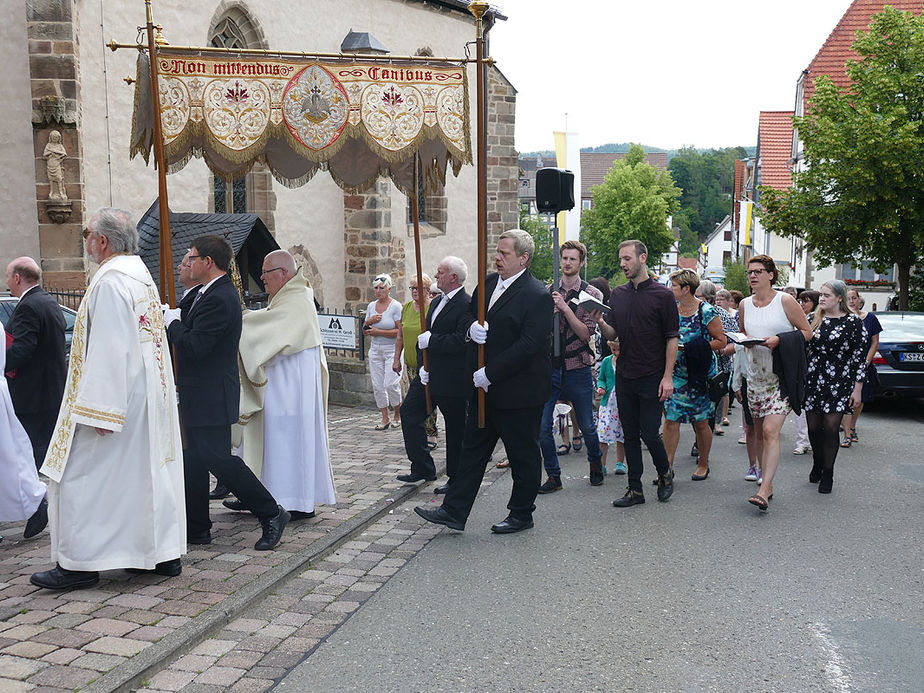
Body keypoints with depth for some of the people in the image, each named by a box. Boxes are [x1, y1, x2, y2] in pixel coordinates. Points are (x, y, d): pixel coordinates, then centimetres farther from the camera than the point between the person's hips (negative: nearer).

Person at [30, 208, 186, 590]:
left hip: (118, 395, -10)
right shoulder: (142, 275, 13)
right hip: (149, 397, 10)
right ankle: (164, 552, 18)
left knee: (81, 477, 0)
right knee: (148, 471, 12)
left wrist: (98, 410, -22)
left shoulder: (110, 281, -16)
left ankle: (80, 562, 6)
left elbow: (110, 349, -22)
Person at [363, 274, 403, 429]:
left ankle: (398, 413, 13)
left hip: (392, 350, -6)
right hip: (375, 350, 6)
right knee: (377, 385, 4)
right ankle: (385, 418, 15)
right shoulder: (371, 306, 9)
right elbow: (365, 332, 16)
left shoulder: (396, 306, -9)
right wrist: (368, 322, -6)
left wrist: (379, 332, -16)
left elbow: (400, 331, -15)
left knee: (391, 384, -11)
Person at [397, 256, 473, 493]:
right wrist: (424, 366, 4)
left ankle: (456, 479, 18)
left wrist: (428, 341, -19)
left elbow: (461, 341, -27)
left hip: (452, 379, -9)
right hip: (430, 374, 9)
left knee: (456, 429, 3)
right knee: (409, 411, 8)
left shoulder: (467, 305, -16)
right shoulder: (436, 302, 14)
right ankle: (423, 468, 19)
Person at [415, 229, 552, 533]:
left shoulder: (537, 296, -16)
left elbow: (529, 345, -22)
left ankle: (521, 515, 23)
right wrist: (471, 328, -7)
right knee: (473, 448, 11)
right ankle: (454, 511, 18)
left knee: (523, 455, 8)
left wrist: (490, 373, -21)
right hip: (485, 386, 8)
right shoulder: (488, 283, 8)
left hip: (519, 391, -8)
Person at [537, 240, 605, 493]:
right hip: (549, 367, 2)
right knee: (542, 426, -2)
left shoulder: (592, 294, -3)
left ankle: (596, 464, 37)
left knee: (587, 426, 9)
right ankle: (553, 476, 13)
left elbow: (586, 333, -12)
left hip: (578, 369, -2)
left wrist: (565, 308, -20)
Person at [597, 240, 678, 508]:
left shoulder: (663, 295, -4)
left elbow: (672, 338, -6)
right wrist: (600, 322, -13)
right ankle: (635, 490, 16)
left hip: (652, 377, -5)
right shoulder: (618, 295, 10)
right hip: (624, 375, 5)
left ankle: (665, 474, 24)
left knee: (649, 433, -3)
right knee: (630, 435, 8)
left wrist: (668, 377, -13)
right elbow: (612, 334, 9)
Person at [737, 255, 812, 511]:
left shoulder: (785, 301, -5)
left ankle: (763, 491, -18)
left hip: (780, 376, -6)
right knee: (759, 432, 9)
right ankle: (767, 483, 20)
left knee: (770, 431, -15)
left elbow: (807, 332, -2)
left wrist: (779, 339, -17)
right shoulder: (744, 305, 10)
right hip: (755, 375, 6)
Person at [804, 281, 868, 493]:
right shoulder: (814, 319, 8)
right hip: (813, 380, 4)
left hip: (839, 383, -4)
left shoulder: (853, 321, -4)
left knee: (831, 428, -5)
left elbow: (860, 357, -4)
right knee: (813, 427, 7)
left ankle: (827, 474, 10)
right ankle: (817, 464, 33)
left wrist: (857, 389, -7)